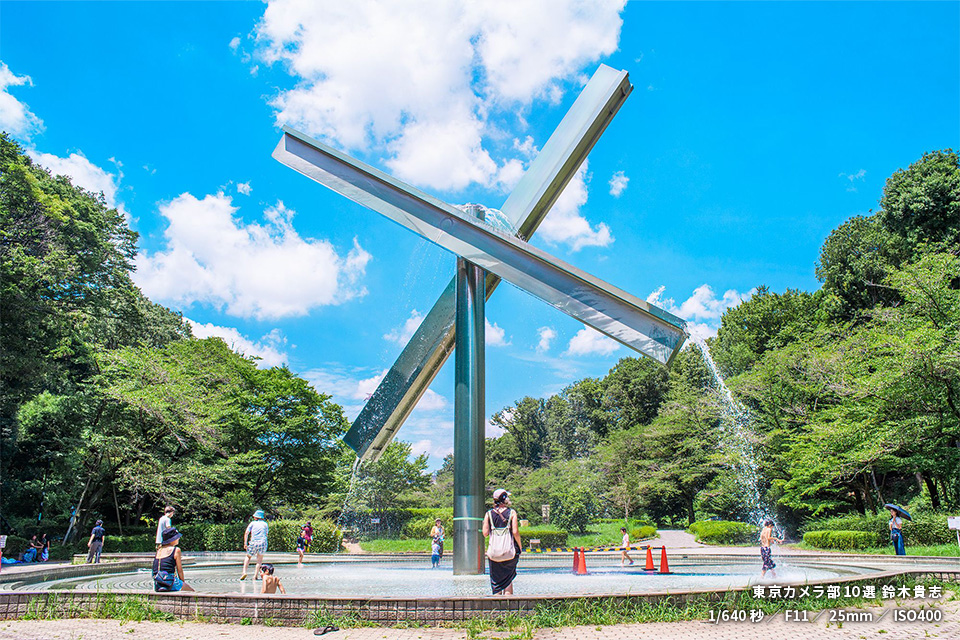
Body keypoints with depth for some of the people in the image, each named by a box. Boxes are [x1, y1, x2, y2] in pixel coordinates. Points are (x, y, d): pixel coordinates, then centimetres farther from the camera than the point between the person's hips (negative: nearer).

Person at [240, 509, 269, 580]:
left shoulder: (252, 523, 10)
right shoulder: (265, 524, 15)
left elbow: (246, 533, 2)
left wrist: (245, 543, 3)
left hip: (254, 543, -1)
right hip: (263, 543, 1)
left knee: (248, 557, 20)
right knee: (259, 559, 15)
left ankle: (244, 571, 3)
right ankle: (256, 575, 6)